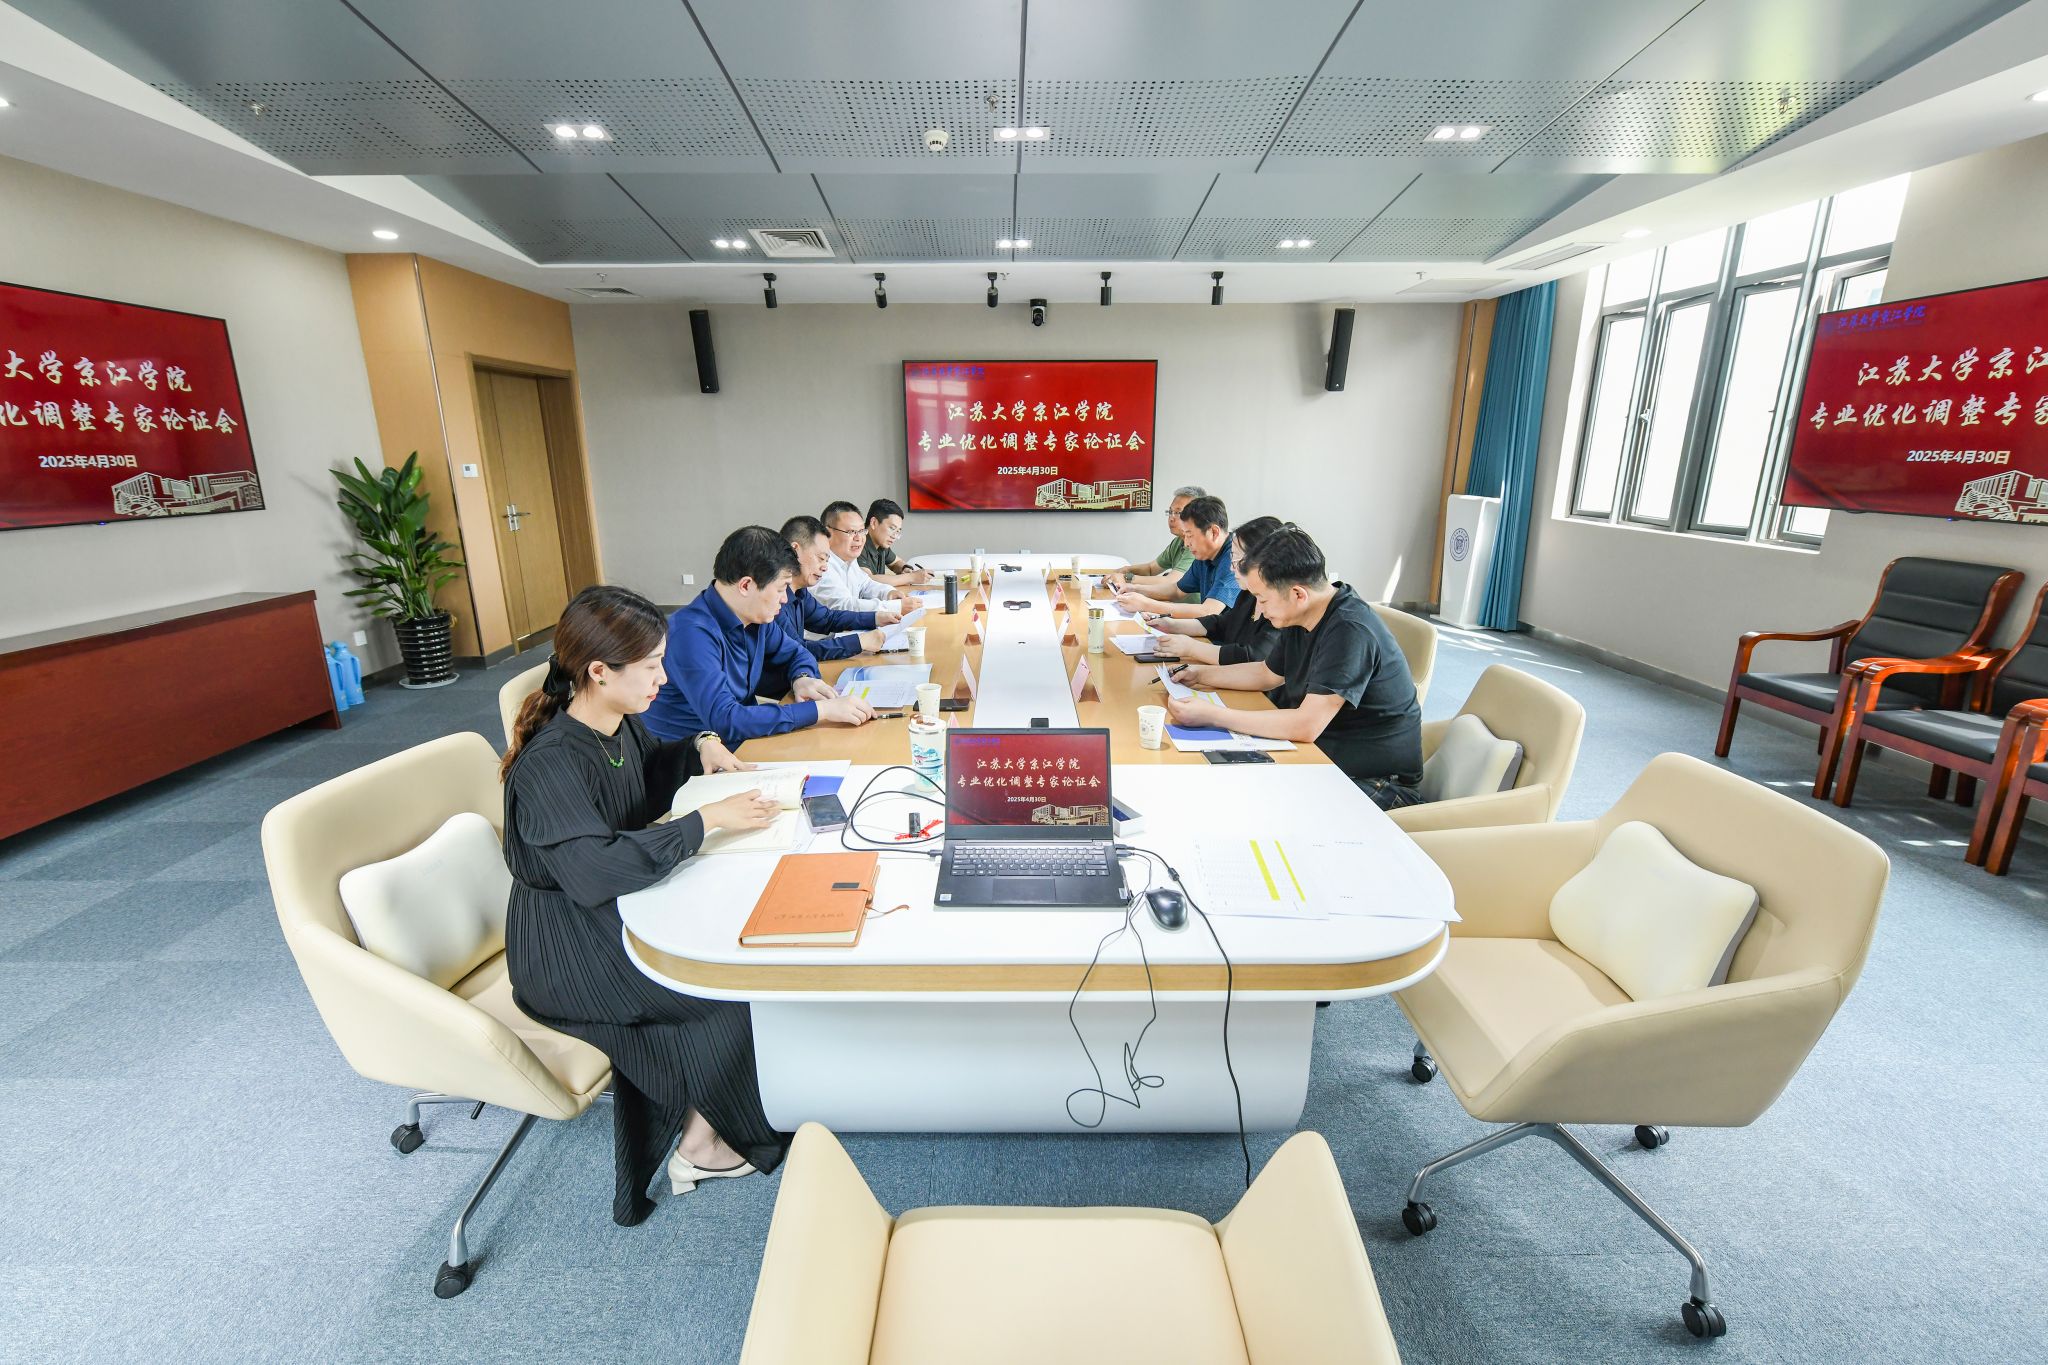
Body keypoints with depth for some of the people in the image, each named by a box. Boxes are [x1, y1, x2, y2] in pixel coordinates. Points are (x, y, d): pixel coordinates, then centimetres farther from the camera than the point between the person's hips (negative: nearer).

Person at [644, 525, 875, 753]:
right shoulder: (693, 633, -24)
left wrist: (802, 678, -5)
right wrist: (820, 709, -31)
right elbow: (725, 720, -31)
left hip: (742, 746, 8)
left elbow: (795, 652, 19)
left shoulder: (758, 620, 2)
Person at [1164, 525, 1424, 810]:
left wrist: (1212, 715, -27)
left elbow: (1306, 726, -31)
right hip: (1322, 756, 9)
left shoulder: (1351, 631, -26)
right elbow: (1268, 673, 21)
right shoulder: (1300, 620, 3)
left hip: (1376, 782, -8)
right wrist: (1200, 674, 11)